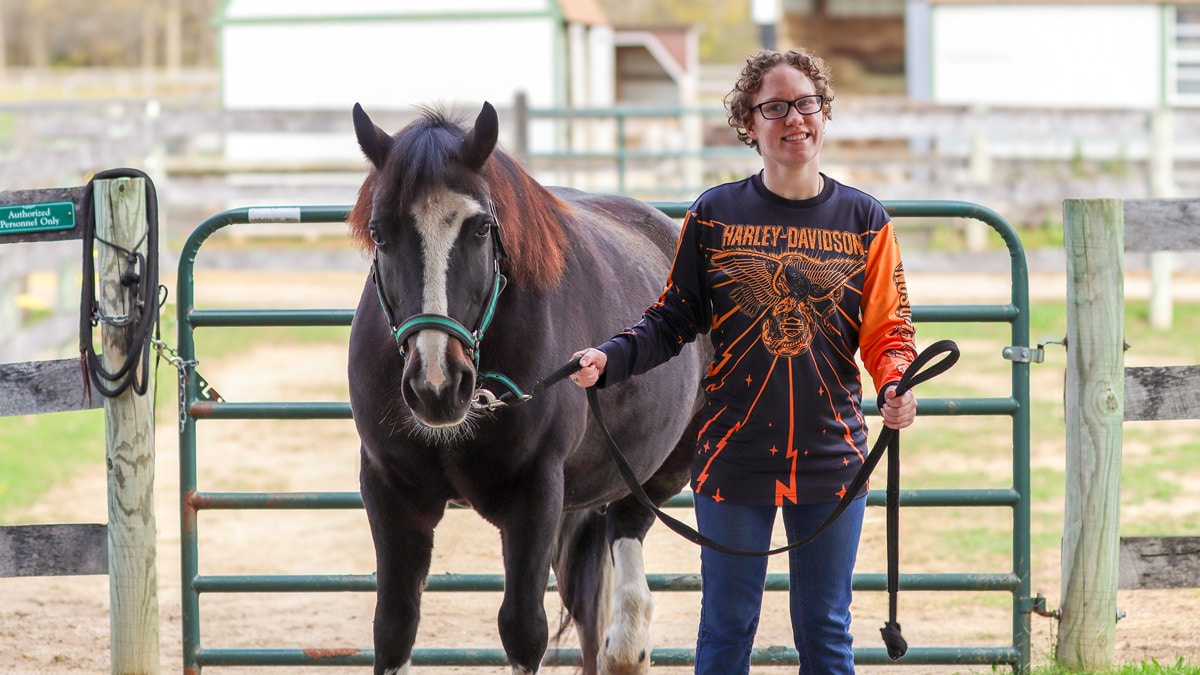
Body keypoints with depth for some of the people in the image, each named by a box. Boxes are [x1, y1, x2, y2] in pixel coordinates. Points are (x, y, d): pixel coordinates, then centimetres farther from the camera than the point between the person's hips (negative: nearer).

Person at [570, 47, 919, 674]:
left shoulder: (864, 221, 1)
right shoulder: (714, 215, 0)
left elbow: (888, 329, 0)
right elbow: (674, 319, 3)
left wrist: (895, 386, -20)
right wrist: (608, 359, -13)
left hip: (830, 457, 0)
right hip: (735, 453, 0)